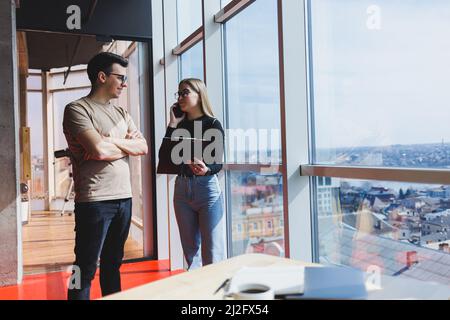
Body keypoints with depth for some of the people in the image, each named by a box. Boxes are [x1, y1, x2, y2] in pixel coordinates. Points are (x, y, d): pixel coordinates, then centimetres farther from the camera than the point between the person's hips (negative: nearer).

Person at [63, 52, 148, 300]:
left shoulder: (121, 114, 16)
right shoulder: (77, 109, -6)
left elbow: (143, 147, 7)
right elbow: (99, 150, -19)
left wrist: (111, 142, -7)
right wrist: (126, 145, 0)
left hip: (124, 198, 7)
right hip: (95, 201, -7)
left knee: (112, 263, 17)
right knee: (86, 269, 2)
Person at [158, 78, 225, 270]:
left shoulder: (213, 125, -3)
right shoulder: (179, 125, 9)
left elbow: (217, 163, -10)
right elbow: (164, 158, -3)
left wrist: (206, 170, -32)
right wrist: (173, 125, -3)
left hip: (207, 188, -5)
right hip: (182, 189, 5)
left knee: (212, 254, -2)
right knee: (191, 252, 13)